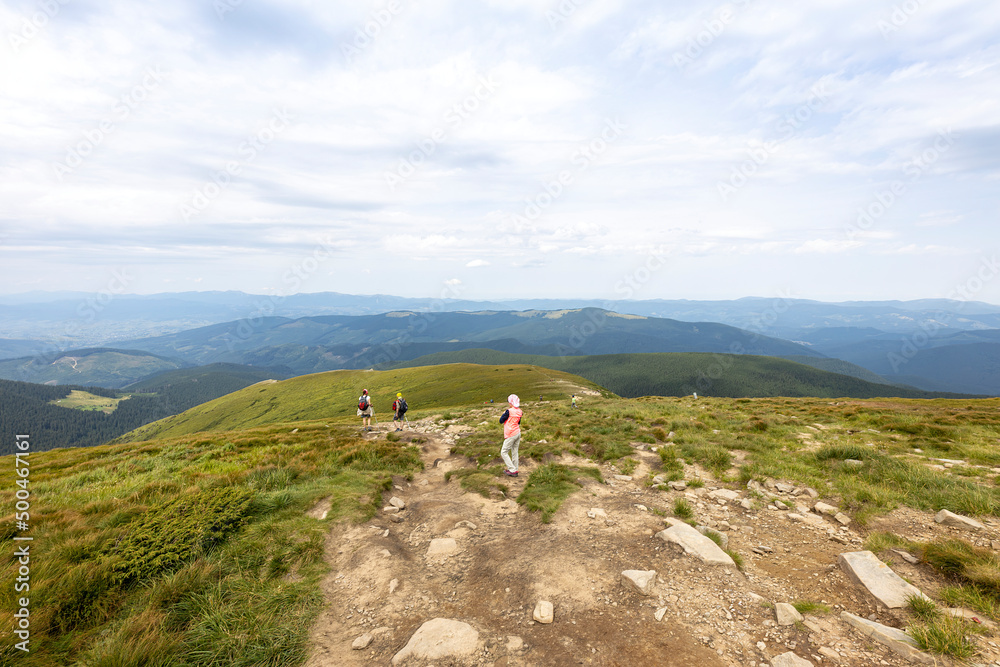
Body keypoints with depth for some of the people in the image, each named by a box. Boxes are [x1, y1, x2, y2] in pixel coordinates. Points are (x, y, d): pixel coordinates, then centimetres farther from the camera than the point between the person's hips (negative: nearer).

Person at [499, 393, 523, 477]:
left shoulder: (509, 411, -18)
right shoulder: (520, 411, 4)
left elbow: (501, 421, -8)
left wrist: (503, 413, 7)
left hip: (511, 435, -7)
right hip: (518, 433, 7)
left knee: (504, 452, 3)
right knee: (514, 452, 15)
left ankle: (512, 470, 1)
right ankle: (515, 470, 21)